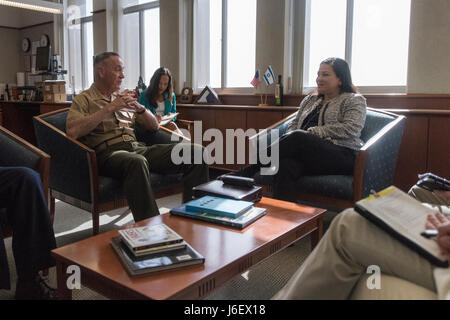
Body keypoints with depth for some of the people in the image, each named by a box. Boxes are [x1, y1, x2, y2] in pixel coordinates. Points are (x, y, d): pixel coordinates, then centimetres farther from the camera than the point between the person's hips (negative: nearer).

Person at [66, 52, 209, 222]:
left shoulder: (124, 97, 27)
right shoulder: (83, 99, 10)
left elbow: (154, 126, 25)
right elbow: (73, 131, -11)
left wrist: (140, 108, 4)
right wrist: (110, 108, -9)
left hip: (138, 147, 6)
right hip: (109, 152, -5)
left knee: (196, 151, -14)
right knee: (137, 162, -43)